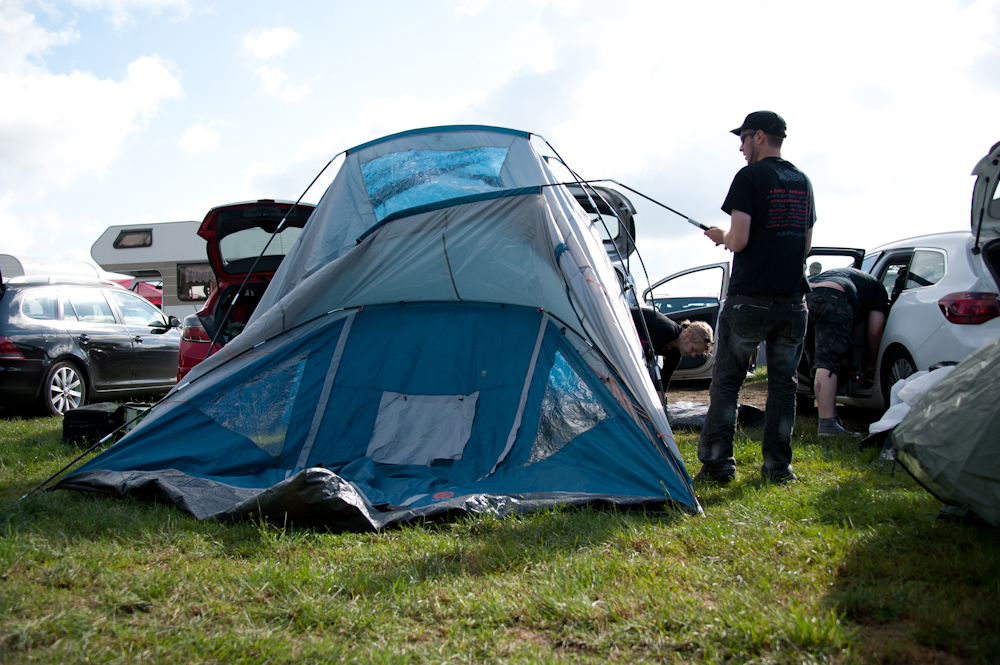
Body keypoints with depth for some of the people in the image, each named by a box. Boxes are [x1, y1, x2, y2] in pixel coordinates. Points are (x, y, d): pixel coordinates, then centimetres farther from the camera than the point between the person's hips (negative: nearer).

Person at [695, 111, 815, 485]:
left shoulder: (750, 177, -8)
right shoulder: (803, 182, 14)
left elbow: (739, 240, -14)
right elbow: (805, 245, 18)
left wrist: (721, 237, 6)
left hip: (750, 297, -6)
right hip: (793, 300, 6)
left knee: (726, 382, 3)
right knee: (782, 383, 10)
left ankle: (717, 464, 3)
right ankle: (778, 466, 11)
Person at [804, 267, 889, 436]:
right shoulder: (878, 288, 27)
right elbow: (874, 332, 19)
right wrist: (875, 363, 35)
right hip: (833, 299, -6)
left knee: (819, 366, 11)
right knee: (827, 364, -14)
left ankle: (833, 420, 13)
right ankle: (827, 423, -23)